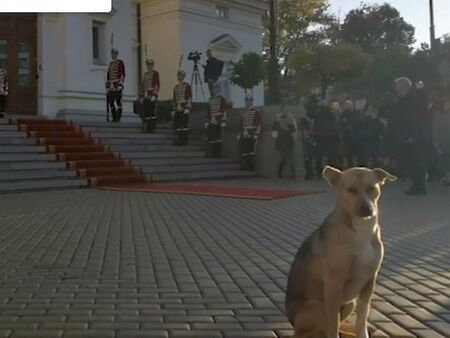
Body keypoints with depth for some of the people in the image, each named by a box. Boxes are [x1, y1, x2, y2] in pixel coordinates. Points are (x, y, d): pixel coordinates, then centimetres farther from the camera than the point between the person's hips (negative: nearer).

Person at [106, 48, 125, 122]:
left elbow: (122, 74, -10)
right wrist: (107, 85, 14)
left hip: (118, 84, -7)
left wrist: (120, 85, -17)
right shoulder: (110, 63, 18)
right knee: (110, 101, 3)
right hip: (111, 85, 7)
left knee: (118, 101, -7)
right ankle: (114, 118, 9)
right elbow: (108, 75, 20)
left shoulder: (120, 62, -4)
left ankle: (118, 118, -5)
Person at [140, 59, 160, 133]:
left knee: (152, 111, -8)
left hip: (152, 94, -7)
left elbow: (158, 85, -8)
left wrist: (154, 95, -15)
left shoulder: (155, 73, -2)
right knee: (145, 111, 3)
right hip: (146, 95, 7)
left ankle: (152, 128, -4)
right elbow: (142, 85, 20)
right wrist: (142, 96, 13)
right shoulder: (145, 74, 18)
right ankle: (148, 128, 9)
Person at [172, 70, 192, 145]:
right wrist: (174, 109, 15)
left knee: (185, 124, -5)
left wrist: (187, 108, -13)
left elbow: (189, 97, -6)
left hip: (185, 107, -6)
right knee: (177, 124, 2)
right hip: (177, 108, 6)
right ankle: (179, 140, 8)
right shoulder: (176, 87, 16)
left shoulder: (187, 86, -2)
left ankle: (185, 141, -1)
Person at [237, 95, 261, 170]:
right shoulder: (243, 112, 19)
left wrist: (256, 135, -13)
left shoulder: (256, 112, 0)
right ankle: (244, 168, 9)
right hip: (243, 136, 6)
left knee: (252, 153, -8)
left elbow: (258, 124, -5)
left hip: (252, 136, -6)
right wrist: (239, 134, 16)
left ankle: (252, 169, -2)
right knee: (243, 153, 3)